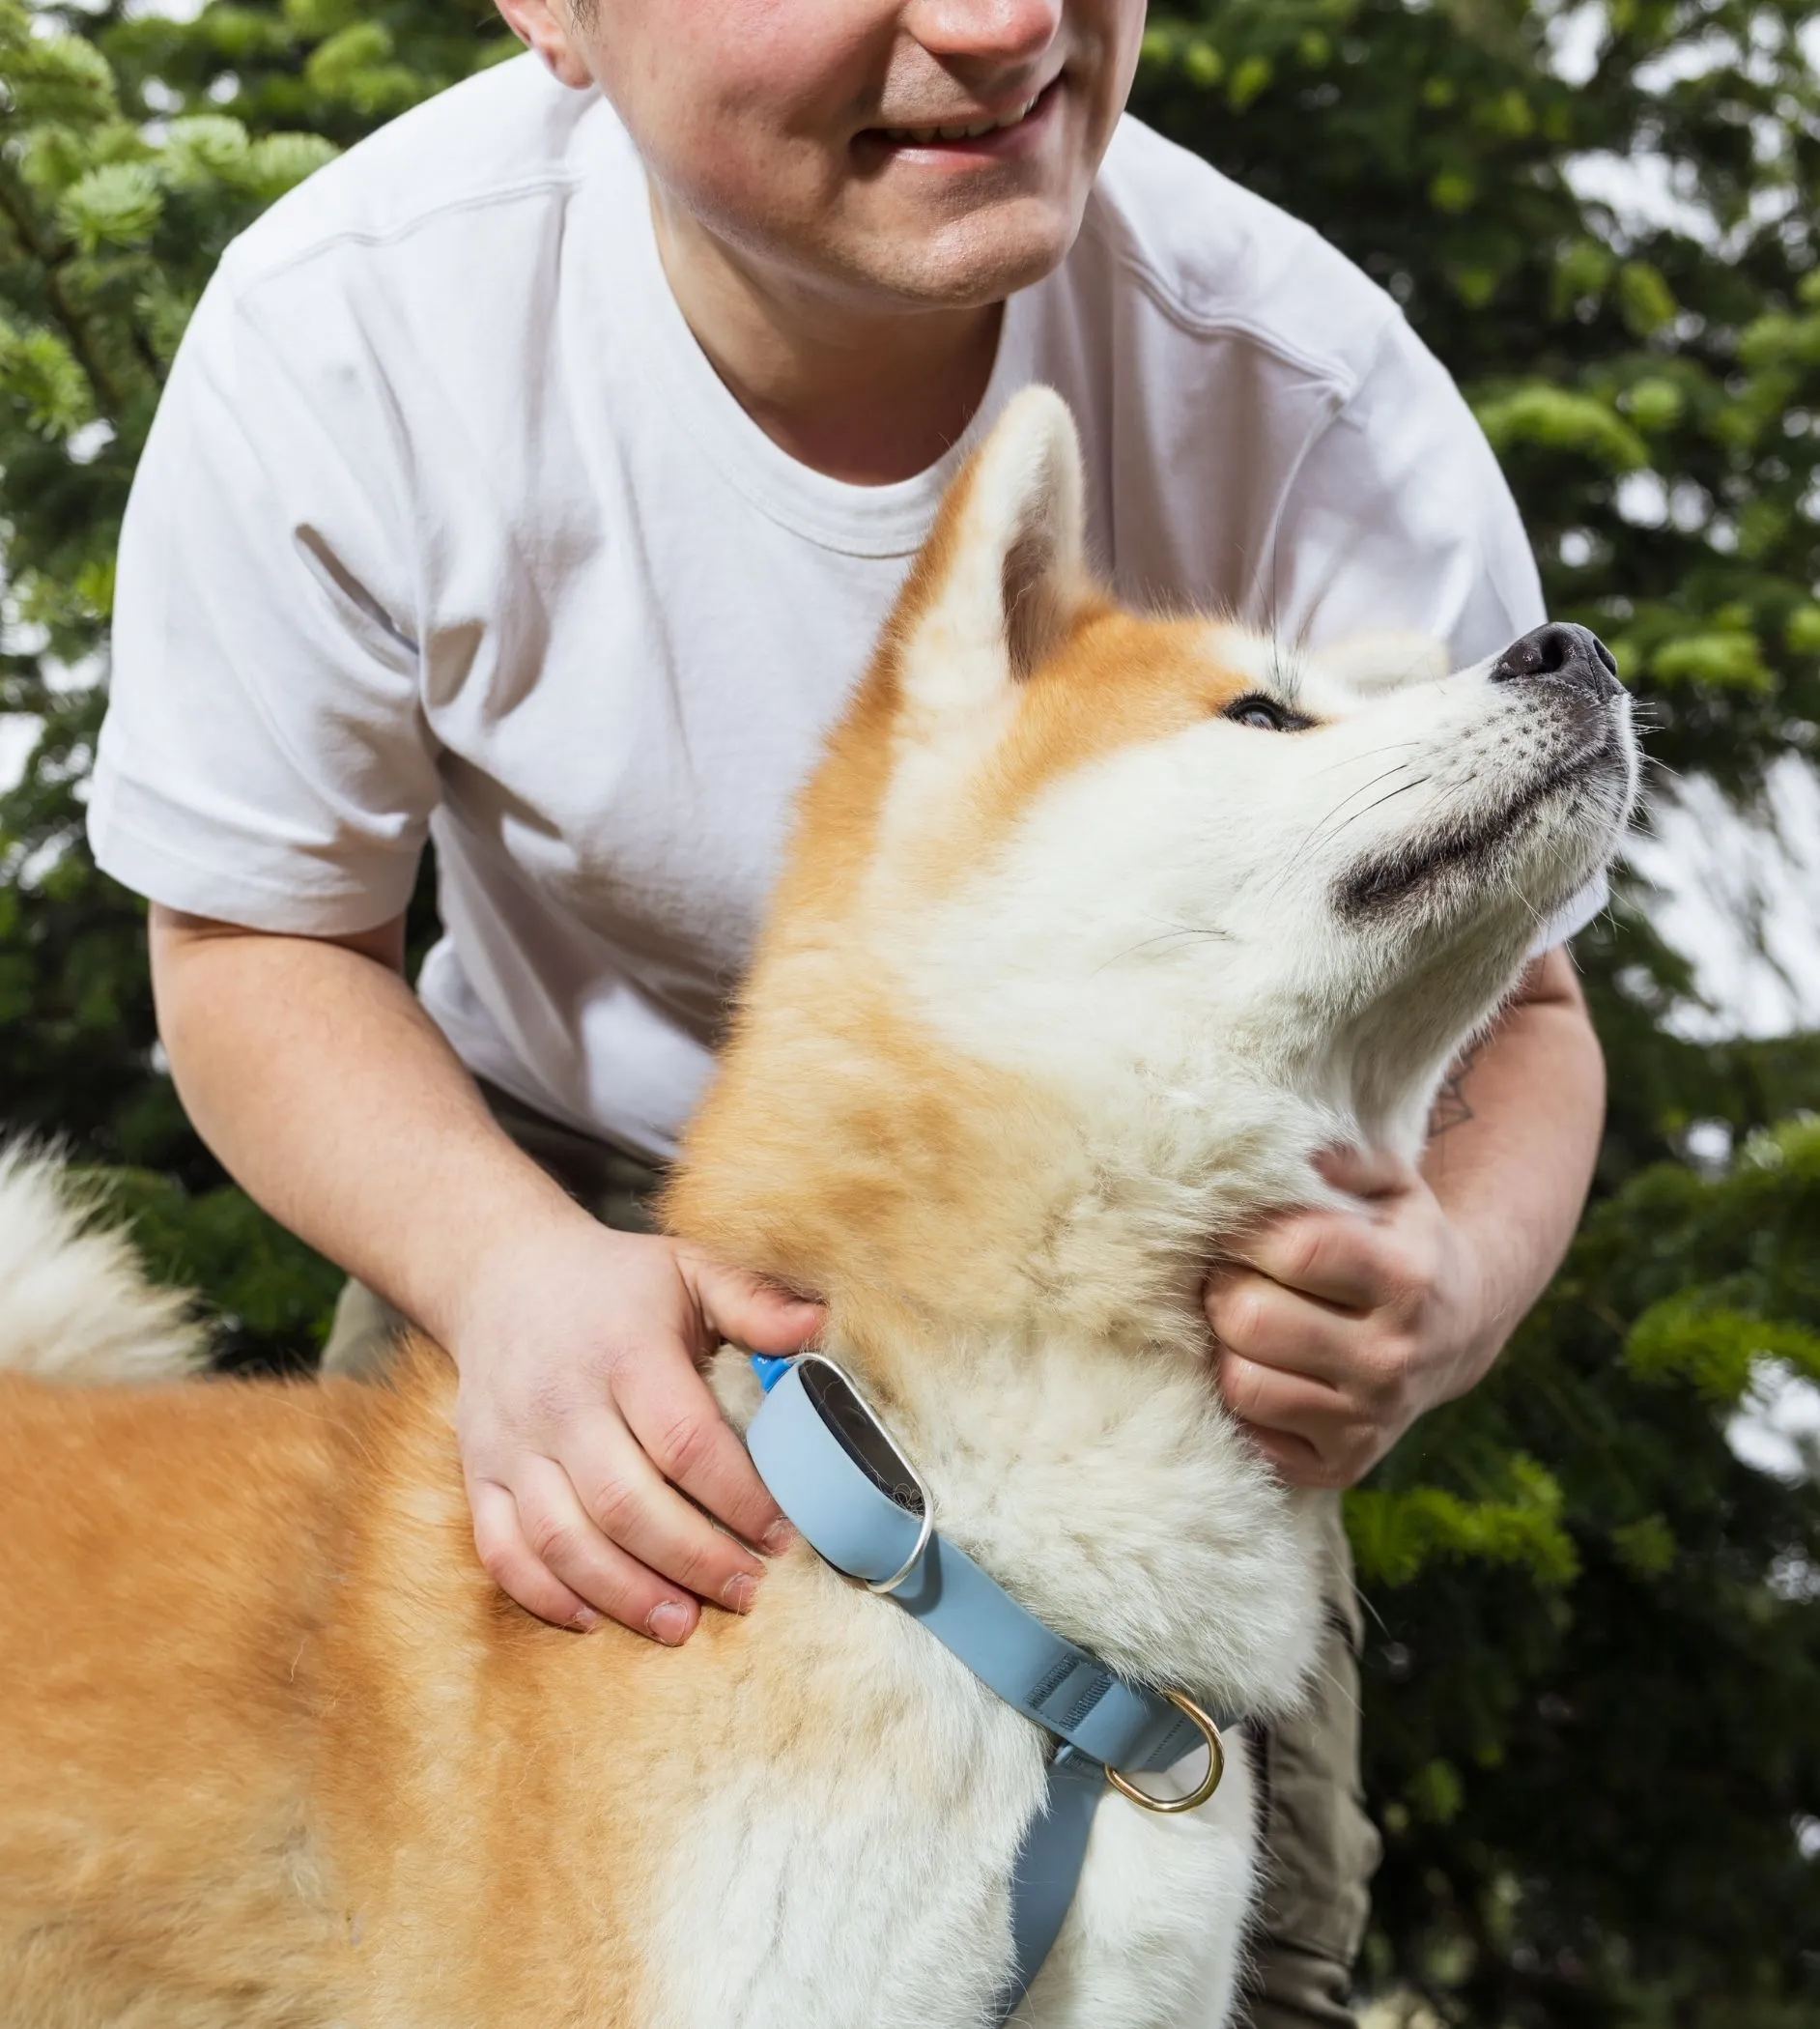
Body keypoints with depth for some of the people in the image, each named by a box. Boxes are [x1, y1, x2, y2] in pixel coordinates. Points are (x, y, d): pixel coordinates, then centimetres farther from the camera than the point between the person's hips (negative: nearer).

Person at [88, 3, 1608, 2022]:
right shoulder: (342, 331, -26)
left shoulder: (1315, 403, -28)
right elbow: (256, 936, -12)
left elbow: (1505, 1012, -15)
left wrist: (1448, 1288, -40)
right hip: (576, 1191, 1)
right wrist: (509, 1266, -34)